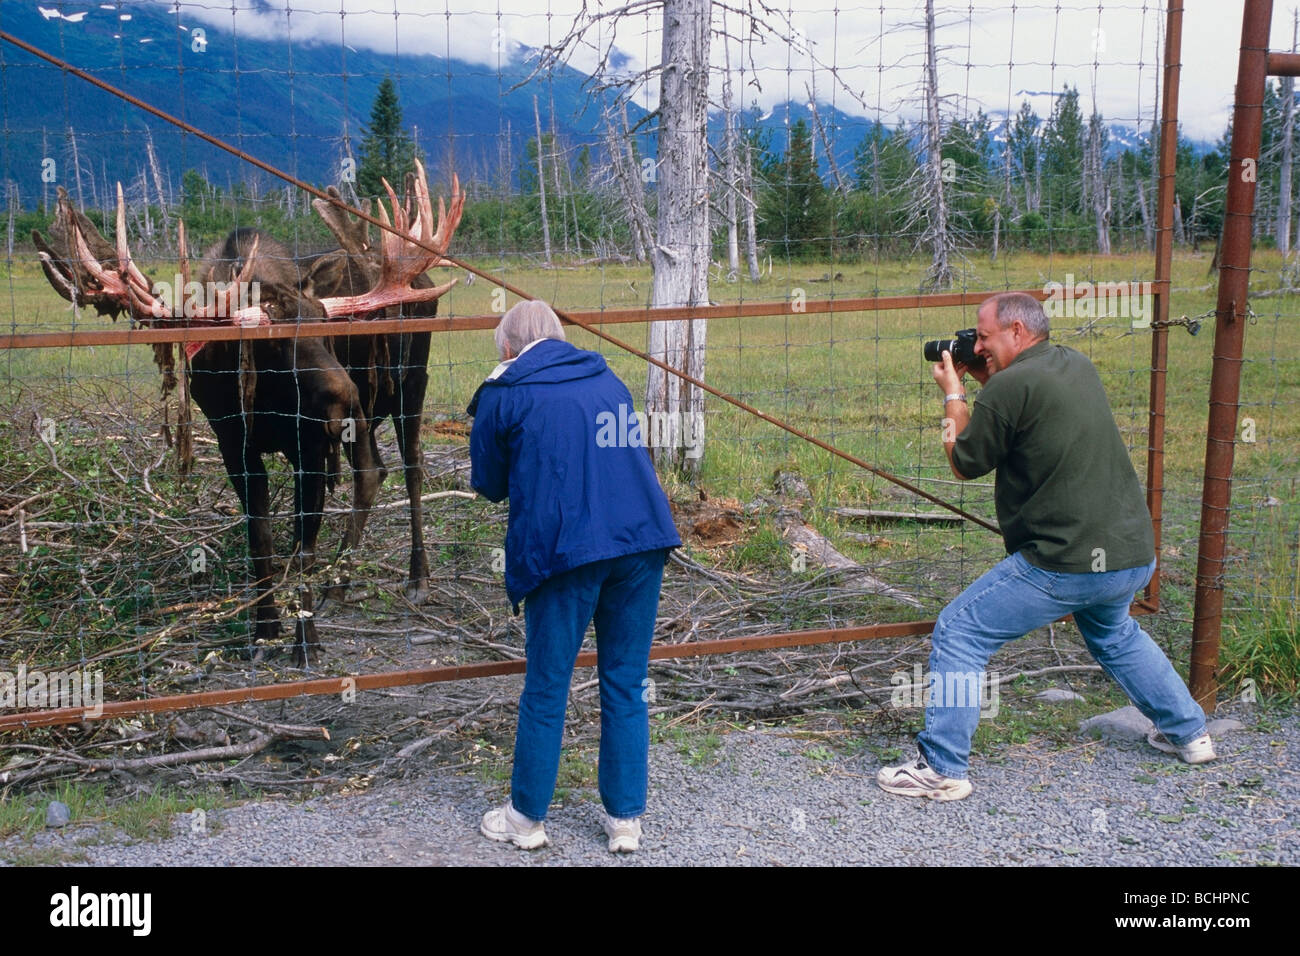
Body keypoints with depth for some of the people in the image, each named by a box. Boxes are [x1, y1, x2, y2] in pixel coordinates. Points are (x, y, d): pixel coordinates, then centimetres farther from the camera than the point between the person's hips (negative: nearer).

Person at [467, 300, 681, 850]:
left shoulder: (503, 395, 5)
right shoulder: (607, 380, 19)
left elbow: (489, 484, 13)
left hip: (562, 548, -4)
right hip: (642, 537, 4)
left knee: (546, 688, 9)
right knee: (627, 684, 12)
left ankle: (527, 819, 22)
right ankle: (626, 820, 19)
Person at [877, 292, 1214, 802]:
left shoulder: (1011, 385, -14)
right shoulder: (1078, 366, 11)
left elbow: (965, 465, -2)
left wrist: (953, 393, 10)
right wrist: (983, 381, 20)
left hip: (1066, 563, -9)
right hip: (1134, 555, 9)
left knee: (957, 634, 0)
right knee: (1114, 634, 36)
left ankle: (941, 769, 2)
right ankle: (1188, 732, 45)